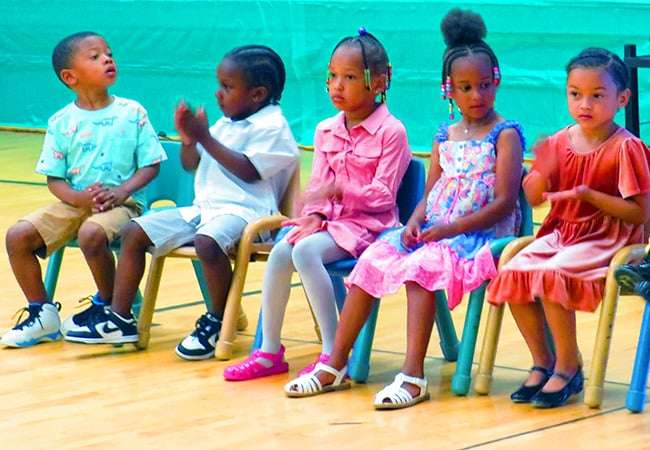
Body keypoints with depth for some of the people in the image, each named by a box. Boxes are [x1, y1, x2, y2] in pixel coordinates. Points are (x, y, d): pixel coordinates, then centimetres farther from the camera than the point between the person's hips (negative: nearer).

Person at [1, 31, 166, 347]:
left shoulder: (132, 113, 1)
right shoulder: (61, 122, 4)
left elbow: (150, 165, 0)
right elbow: (54, 179, 3)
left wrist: (121, 192, -16)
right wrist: (81, 197, -17)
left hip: (121, 202, -3)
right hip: (74, 202, 3)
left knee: (91, 234, -36)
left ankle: (107, 305, -8)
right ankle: (42, 313, 1)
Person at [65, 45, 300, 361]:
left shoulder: (272, 127, -7)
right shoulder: (225, 123, 19)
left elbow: (249, 171, -19)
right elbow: (191, 163, 24)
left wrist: (206, 138, -15)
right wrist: (188, 138, 2)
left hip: (243, 210, -9)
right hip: (205, 207, 9)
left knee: (208, 242, -40)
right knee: (134, 232, 1)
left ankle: (216, 323, -20)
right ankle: (119, 319, 2)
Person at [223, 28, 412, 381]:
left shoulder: (391, 132, -8)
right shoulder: (326, 131, 12)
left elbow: (383, 194, -13)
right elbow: (318, 185, 11)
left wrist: (340, 190, -25)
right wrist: (314, 215, -10)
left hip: (368, 222, -6)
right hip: (330, 219, 6)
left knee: (306, 251, -30)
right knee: (281, 251, -21)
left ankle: (333, 354, -28)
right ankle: (269, 351, -12)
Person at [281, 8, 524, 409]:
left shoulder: (505, 134, -3)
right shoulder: (445, 137, 17)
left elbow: (503, 203, -12)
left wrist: (449, 229, -18)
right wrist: (416, 222, -6)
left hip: (478, 236, -7)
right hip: (432, 231, 7)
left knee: (420, 266, -33)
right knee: (371, 260, -14)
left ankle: (413, 376, -35)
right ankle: (335, 366, -10)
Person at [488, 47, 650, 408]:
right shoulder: (561, 142, 5)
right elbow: (533, 198, 11)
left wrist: (587, 194, -23)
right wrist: (542, 170, -11)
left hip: (606, 240, -6)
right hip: (560, 234, 7)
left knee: (550, 276, -29)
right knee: (513, 273, -15)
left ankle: (568, 367, -12)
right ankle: (542, 363, 0)